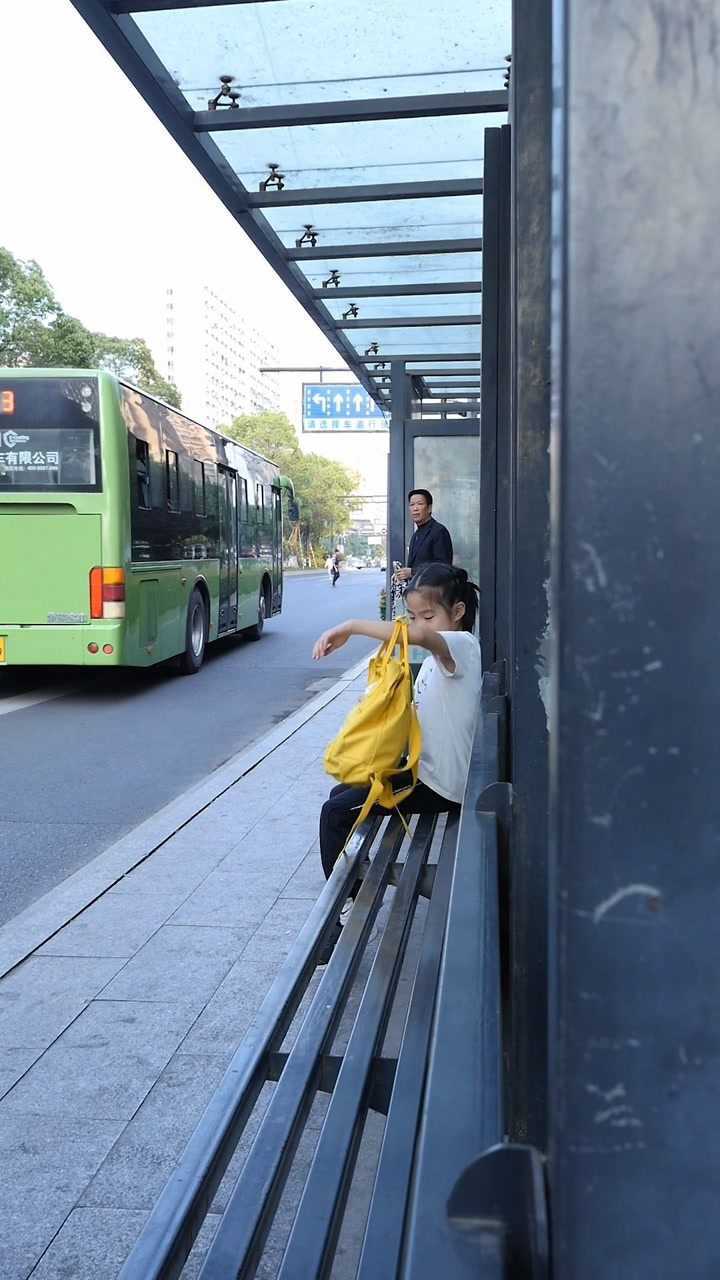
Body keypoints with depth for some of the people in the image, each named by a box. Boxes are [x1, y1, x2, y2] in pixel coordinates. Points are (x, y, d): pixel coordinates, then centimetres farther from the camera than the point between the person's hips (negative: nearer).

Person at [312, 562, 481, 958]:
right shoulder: (440, 653, 14)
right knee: (341, 795, 18)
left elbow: (419, 636, -41)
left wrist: (350, 626, -38)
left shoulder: (461, 644, -17)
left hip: (439, 785, -10)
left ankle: (343, 911, -1)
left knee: (337, 811, -12)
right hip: (425, 768, 10)